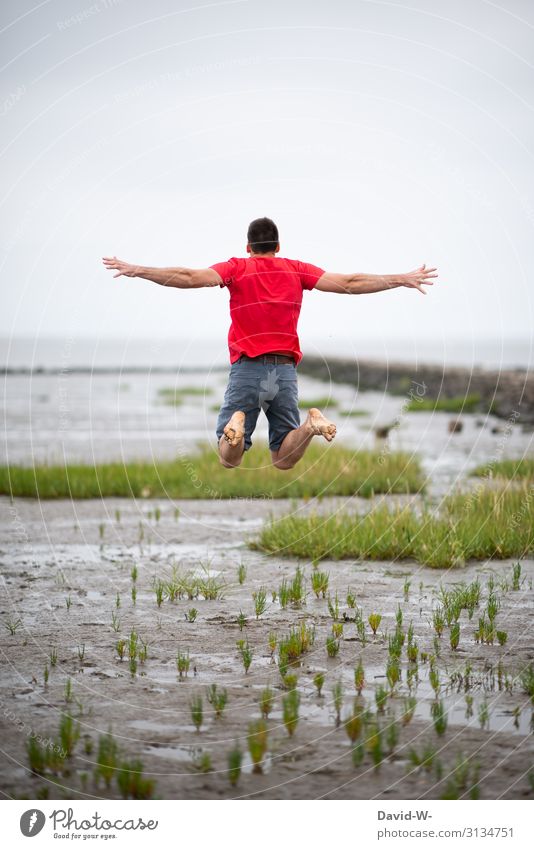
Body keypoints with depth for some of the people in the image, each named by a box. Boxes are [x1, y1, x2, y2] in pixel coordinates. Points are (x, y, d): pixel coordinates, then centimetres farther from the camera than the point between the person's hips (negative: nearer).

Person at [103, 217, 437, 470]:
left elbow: (189, 277, -11)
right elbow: (350, 284, 4)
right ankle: (310, 424, -20)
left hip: (247, 370, -2)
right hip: (285, 372, 2)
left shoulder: (237, 268, 2)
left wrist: (135, 270, -10)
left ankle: (236, 425, -28)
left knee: (229, 460, 5)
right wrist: (403, 280, 11)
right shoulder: (297, 270, 8)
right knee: (284, 460, 10)